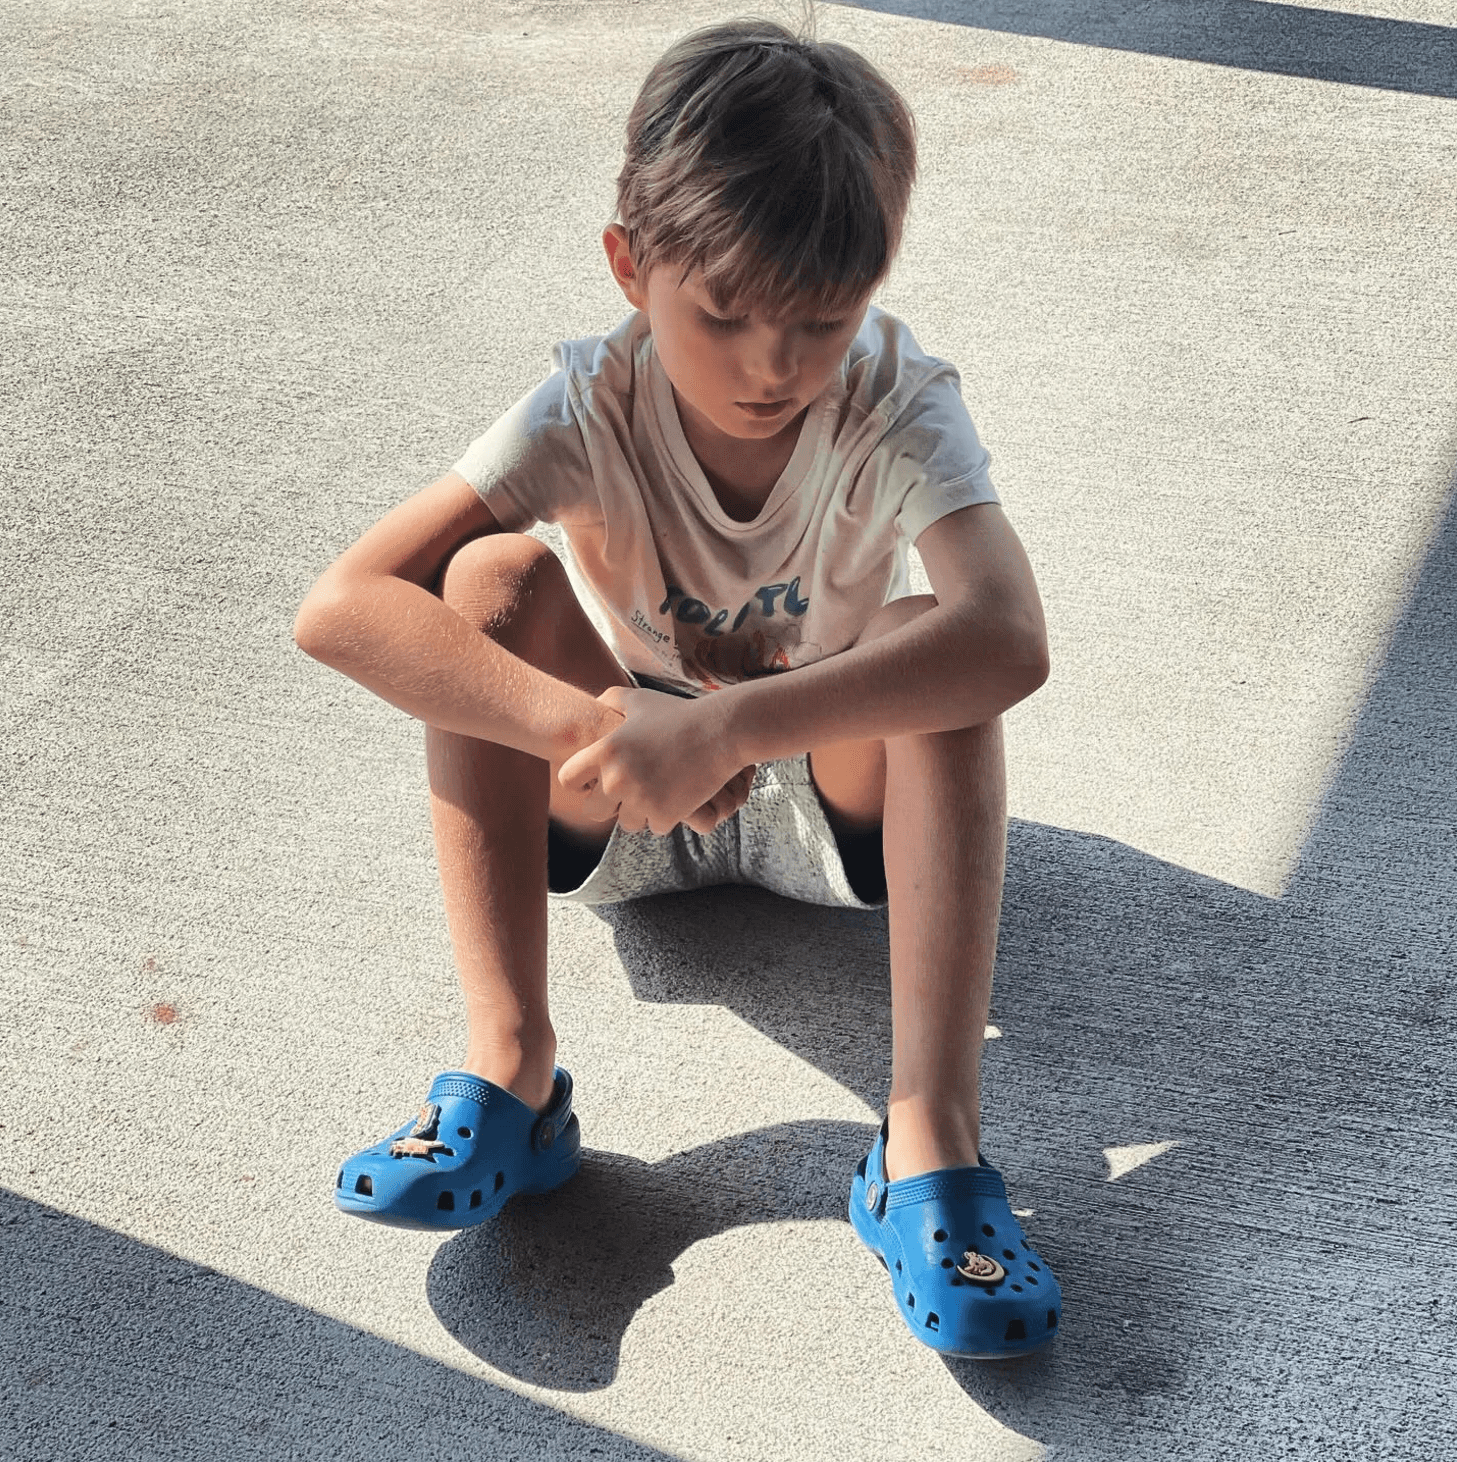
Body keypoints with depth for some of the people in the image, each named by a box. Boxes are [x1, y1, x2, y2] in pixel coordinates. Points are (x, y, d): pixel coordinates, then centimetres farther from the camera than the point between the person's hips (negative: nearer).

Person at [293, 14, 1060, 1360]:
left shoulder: (896, 404, -24)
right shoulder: (593, 407, -22)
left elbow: (1010, 639, -44)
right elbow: (340, 608, -34)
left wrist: (727, 724, -53)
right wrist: (588, 725, -47)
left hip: (829, 801, 0)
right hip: (618, 815, 1)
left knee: (929, 647, -31)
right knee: (497, 583, -26)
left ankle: (929, 1138, -33)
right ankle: (509, 1074, -26)